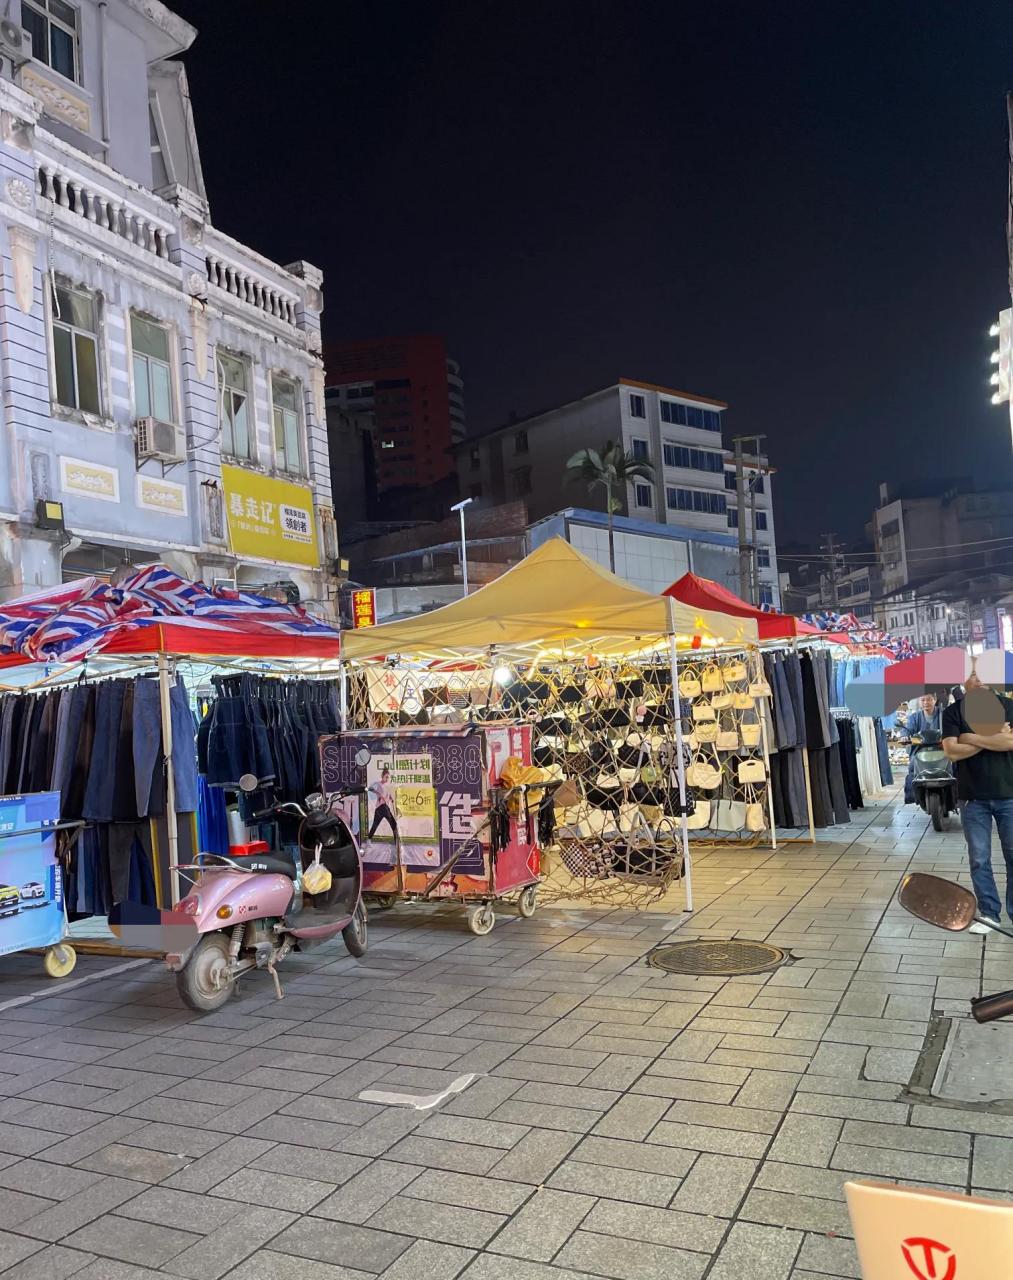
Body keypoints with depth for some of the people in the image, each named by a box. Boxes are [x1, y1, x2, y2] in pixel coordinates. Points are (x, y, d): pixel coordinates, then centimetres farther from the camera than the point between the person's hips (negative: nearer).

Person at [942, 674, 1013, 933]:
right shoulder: (953, 712, 0)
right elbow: (952, 752, -11)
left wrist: (972, 738, -11)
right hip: (973, 798, 0)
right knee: (979, 860, 5)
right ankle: (988, 913, 17)